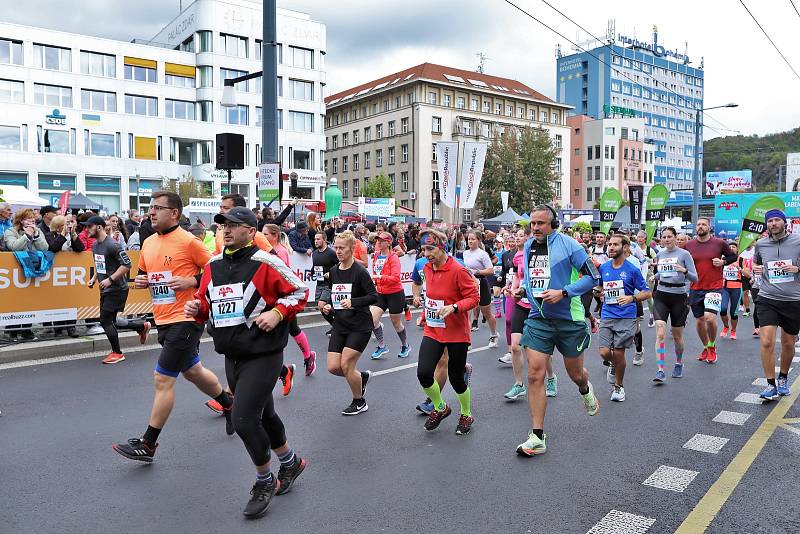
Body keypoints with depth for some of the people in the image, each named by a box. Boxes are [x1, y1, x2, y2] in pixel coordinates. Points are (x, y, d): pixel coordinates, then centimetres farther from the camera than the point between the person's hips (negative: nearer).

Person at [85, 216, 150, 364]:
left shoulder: (112, 245, -18)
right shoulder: (95, 245, 10)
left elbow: (127, 264, -23)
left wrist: (110, 279, -25)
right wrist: (94, 278, 10)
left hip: (117, 289, -9)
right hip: (105, 290, 9)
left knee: (105, 321, -5)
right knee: (111, 321, 14)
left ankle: (117, 353, 11)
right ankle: (142, 326, 30)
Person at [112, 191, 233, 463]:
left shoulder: (188, 241, -13)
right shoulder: (148, 243, 9)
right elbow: (143, 273, 23)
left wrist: (191, 281, -21)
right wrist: (141, 280, 1)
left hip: (185, 320, -8)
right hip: (163, 320, 8)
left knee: (163, 379, -5)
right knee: (193, 371, 21)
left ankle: (147, 445, 8)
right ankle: (229, 404, 44)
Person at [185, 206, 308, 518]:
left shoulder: (264, 262, -13)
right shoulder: (213, 265, 7)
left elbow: (299, 292, -8)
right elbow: (206, 302, 17)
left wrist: (277, 313, -20)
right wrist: (197, 308, -5)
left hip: (263, 355, -7)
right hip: (232, 356, 7)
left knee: (243, 420, -10)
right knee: (264, 415, 20)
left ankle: (265, 482, 15)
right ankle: (291, 463, 43)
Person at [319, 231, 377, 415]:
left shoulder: (360, 271, -13)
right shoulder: (333, 271, 6)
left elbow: (374, 296, -16)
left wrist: (353, 302, -27)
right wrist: (328, 306, -1)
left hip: (360, 326, -6)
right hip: (340, 325, 6)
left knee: (345, 365, -7)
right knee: (333, 367, 0)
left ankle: (359, 402, 17)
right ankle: (362, 376, 30)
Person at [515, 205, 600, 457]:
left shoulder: (568, 245, -11)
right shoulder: (528, 246, 6)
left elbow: (593, 277, -9)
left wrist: (563, 293, -20)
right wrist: (522, 290, 2)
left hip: (569, 318, -3)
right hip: (538, 318, 4)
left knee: (575, 373, 14)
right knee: (535, 375, -6)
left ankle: (585, 390, 54)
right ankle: (537, 437, 2)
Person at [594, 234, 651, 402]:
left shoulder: (632, 270, -5)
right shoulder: (603, 268, 6)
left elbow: (647, 293, -2)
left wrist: (631, 298, -19)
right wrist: (598, 291, 3)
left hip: (626, 317, -3)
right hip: (607, 316, 3)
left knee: (618, 354, 1)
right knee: (604, 352, -7)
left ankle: (619, 386, 24)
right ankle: (612, 364, 30)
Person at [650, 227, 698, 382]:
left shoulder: (684, 254, -4)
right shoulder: (659, 255, 9)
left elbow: (695, 278, -8)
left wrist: (685, 271, -26)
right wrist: (654, 277, 7)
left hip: (679, 297, -2)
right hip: (661, 296, 2)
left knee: (677, 335, 10)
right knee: (660, 333, -13)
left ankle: (679, 364, 36)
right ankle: (660, 371, -13)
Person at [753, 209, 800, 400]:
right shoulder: (760, 244, 4)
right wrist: (755, 268, 1)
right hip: (767, 300, 0)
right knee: (767, 343, -12)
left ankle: (783, 379, 36)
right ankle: (771, 385, 0)